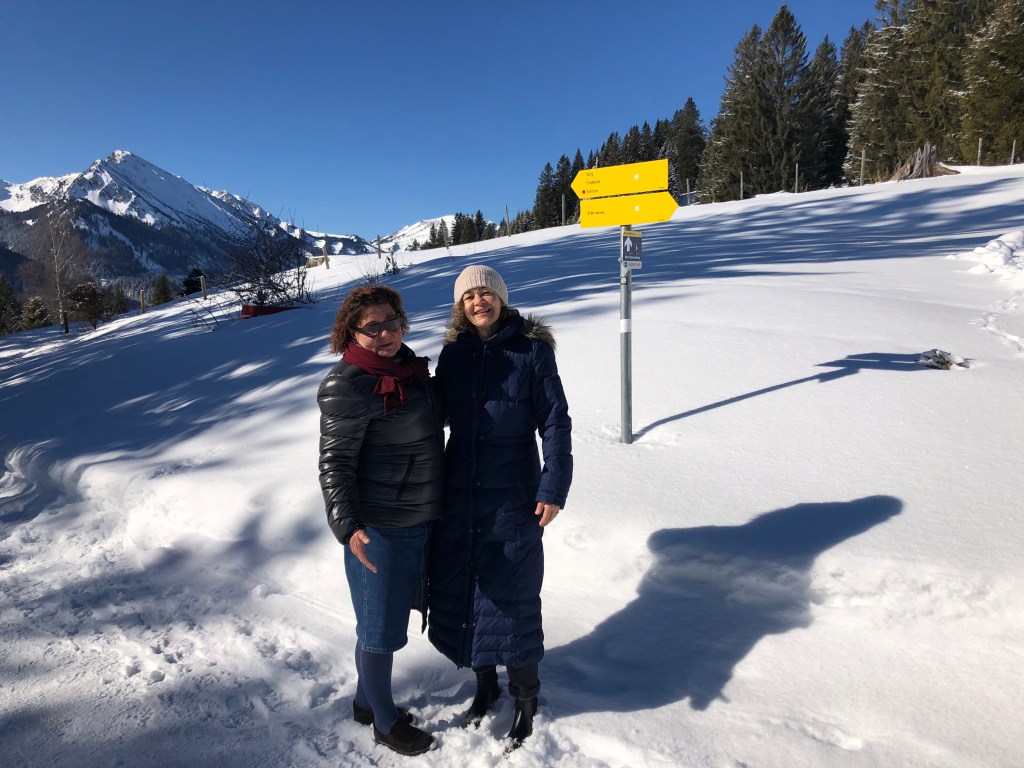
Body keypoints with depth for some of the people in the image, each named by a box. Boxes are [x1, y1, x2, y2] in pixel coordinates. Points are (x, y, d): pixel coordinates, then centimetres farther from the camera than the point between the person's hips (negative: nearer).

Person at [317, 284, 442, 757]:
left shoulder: (409, 365, 6)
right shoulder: (348, 386, -19)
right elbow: (335, 462, -19)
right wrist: (348, 526, -28)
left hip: (420, 519, 8)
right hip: (378, 528, -8)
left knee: (391, 613, 22)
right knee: (380, 626, 8)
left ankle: (366, 700, 43)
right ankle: (385, 721, 31)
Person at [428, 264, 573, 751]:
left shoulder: (532, 349, -6)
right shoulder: (453, 354, 4)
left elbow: (555, 421, -7)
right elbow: (437, 412, 12)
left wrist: (553, 487, -11)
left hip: (513, 497, -4)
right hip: (458, 493, 4)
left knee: (511, 596, 2)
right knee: (458, 589, 12)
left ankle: (525, 697, 27)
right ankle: (484, 683, 36)